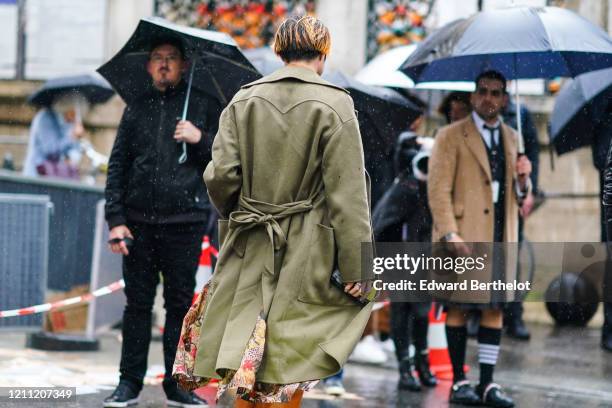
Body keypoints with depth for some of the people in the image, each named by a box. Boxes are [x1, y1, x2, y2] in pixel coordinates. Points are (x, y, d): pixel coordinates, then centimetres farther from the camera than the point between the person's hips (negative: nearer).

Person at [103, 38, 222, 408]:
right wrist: (116, 219, 0)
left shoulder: (204, 106, 8)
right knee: (138, 303, 4)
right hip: (139, 223, 1)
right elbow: (118, 166, 9)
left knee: (180, 304, 2)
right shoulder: (137, 109, 12)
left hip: (185, 222, -1)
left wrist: (201, 139, -13)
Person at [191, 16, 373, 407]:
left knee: (247, 363, 9)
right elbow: (347, 194, -10)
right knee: (292, 361, 5)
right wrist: (355, 268, -7)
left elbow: (220, 176, -2)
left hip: (251, 247, 3)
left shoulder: (243, 100, 2)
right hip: (307, 251, -3)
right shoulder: (335, 106, -8)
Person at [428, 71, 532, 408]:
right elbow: (438, 188, -7)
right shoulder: (451, 136, 0)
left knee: (495, 309, 2)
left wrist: (523, 178, -1)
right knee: (458, 307, -1)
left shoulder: (511, 138, 16)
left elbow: (519, 194, 23)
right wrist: (450, 234, -17)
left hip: (500, 238, 5)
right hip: (463, 238, -5)